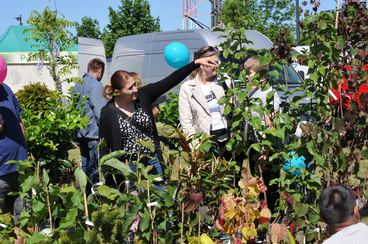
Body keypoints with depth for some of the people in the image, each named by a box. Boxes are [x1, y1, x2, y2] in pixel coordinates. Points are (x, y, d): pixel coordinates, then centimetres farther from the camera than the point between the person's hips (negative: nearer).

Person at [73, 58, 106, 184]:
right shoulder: (96, 85, -12)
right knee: (96, 168, -3)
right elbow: (100, 112, -17)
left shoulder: (77, 85, 12)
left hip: (81, 132, 8)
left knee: (85, 166, 14)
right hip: (94, 132, -8)